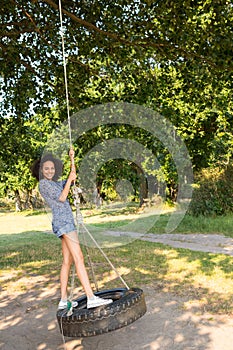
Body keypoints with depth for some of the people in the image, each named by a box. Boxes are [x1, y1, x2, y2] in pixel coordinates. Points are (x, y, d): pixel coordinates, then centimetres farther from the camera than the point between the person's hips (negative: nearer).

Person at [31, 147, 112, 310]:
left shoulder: (56, 183, 21)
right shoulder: (43, 183, -4)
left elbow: (73, 178, 23)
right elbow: (62, 198, -10)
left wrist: (72, 159, 16)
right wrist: (69, 180, -5)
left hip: (67, 222, 10)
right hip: (63, 222, -10)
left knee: (67, 262, 8)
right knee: (79, 258, -17)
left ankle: (63, 300, 13)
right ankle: (91, 298, -22)